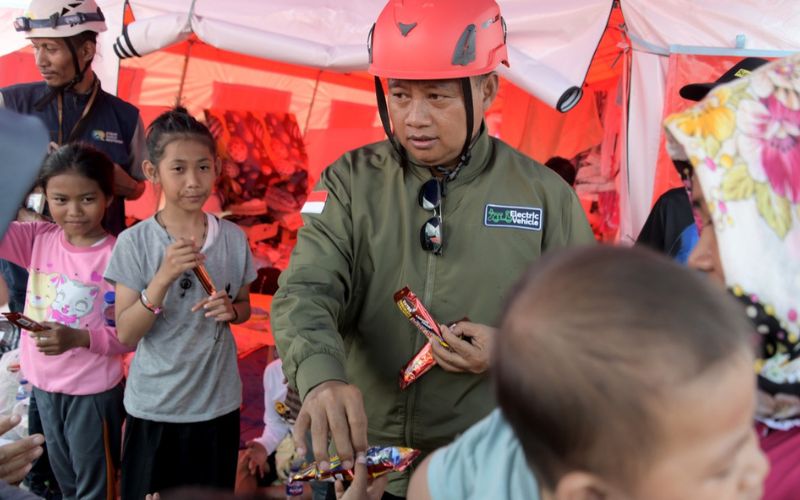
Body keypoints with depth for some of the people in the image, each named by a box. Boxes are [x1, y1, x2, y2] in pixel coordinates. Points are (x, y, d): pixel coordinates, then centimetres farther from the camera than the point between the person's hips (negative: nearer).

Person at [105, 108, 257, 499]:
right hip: (153, 407, -2)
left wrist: (230, 310, -12)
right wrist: (164, 278, -27)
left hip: (218, 402, 2)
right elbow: (126, 335, -14)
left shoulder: (233, 238, -4)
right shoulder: (134, 242, -12)